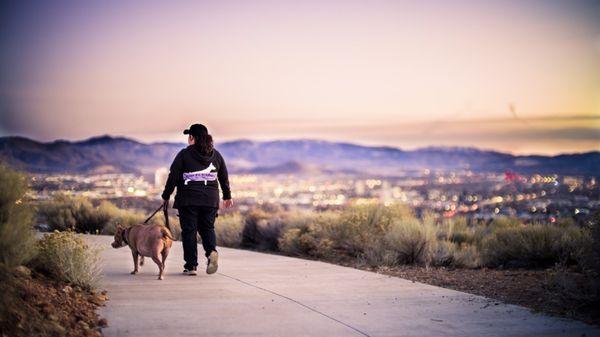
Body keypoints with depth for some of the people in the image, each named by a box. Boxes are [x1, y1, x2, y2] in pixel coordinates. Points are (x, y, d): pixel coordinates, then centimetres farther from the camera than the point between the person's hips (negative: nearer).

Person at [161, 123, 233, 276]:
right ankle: (212, 251, -13)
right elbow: (224, 178, 15)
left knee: (189, 230, 4)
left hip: (188, 200, -3)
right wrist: (227, 196, 27)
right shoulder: (216, 155, 8)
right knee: (207, 228, 16)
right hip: (210, 200, 3)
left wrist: (166, 196, 5)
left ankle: (191, 265, 3)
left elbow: (173, 177, -5)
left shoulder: (184, 154, -5)